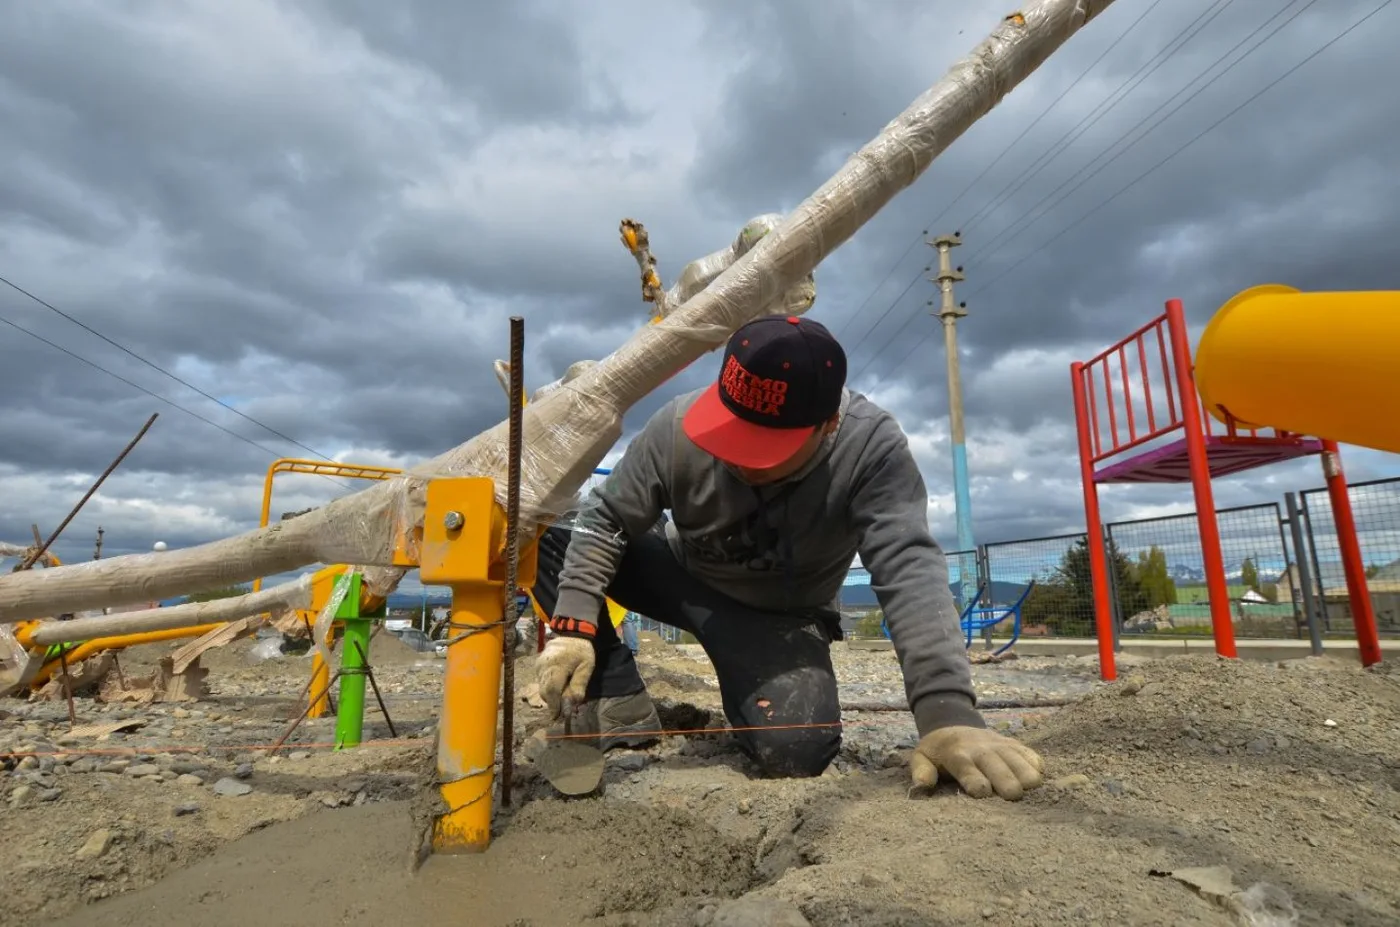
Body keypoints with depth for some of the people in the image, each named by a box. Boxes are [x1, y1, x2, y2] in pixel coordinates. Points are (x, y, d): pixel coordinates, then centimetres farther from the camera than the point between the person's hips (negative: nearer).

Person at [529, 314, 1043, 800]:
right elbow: (605, 520, -15)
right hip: (680, 572, 3)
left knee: (795, 748, -29)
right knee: (543, 542, -15)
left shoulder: (872, 445, -30)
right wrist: (573, 628, -26)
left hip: (781, 614, -2)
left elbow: (910, 569, -37)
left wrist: (948, 713, -48)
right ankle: (621, 713, -12)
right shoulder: (679, 426, -25)